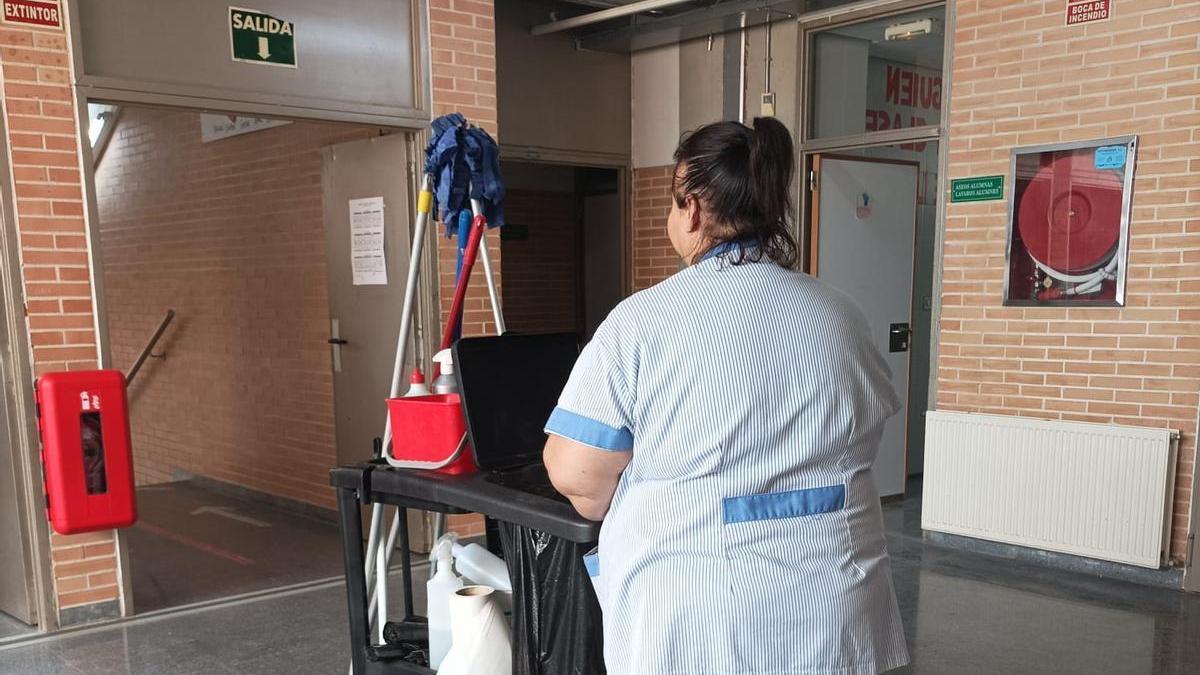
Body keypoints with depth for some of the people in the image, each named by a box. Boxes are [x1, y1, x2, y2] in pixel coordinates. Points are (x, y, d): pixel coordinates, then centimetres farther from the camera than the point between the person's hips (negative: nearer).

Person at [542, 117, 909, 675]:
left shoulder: (641, 322, -14)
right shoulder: (841, 318, -1)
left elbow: (574, 473, -13)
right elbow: (856, 449, 10)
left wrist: (631, 517, 7)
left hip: (690, 627, -3)